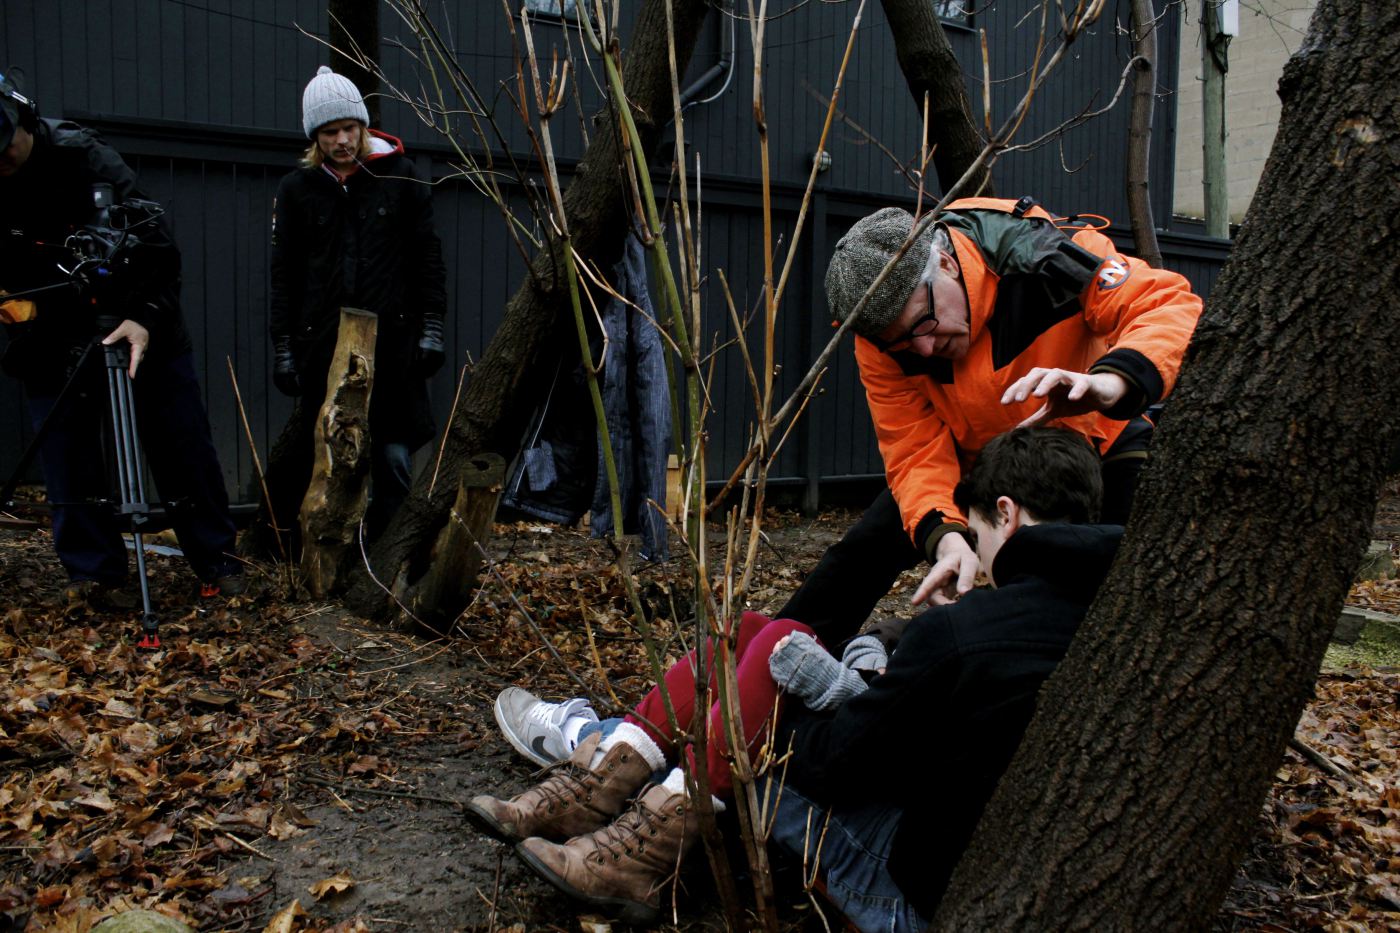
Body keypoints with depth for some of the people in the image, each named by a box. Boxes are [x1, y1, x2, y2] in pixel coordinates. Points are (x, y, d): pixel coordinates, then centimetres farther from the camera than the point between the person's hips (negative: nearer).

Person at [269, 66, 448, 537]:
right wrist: (283, 346, 6)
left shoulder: (400, 177, 5)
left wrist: (431, 328, 0)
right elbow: (284, 274, 10)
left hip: (393, 339, -1)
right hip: (324, 344, 1)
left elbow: (427, 257, 6)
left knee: (394, 454, 0)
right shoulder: (297, 188, 8)